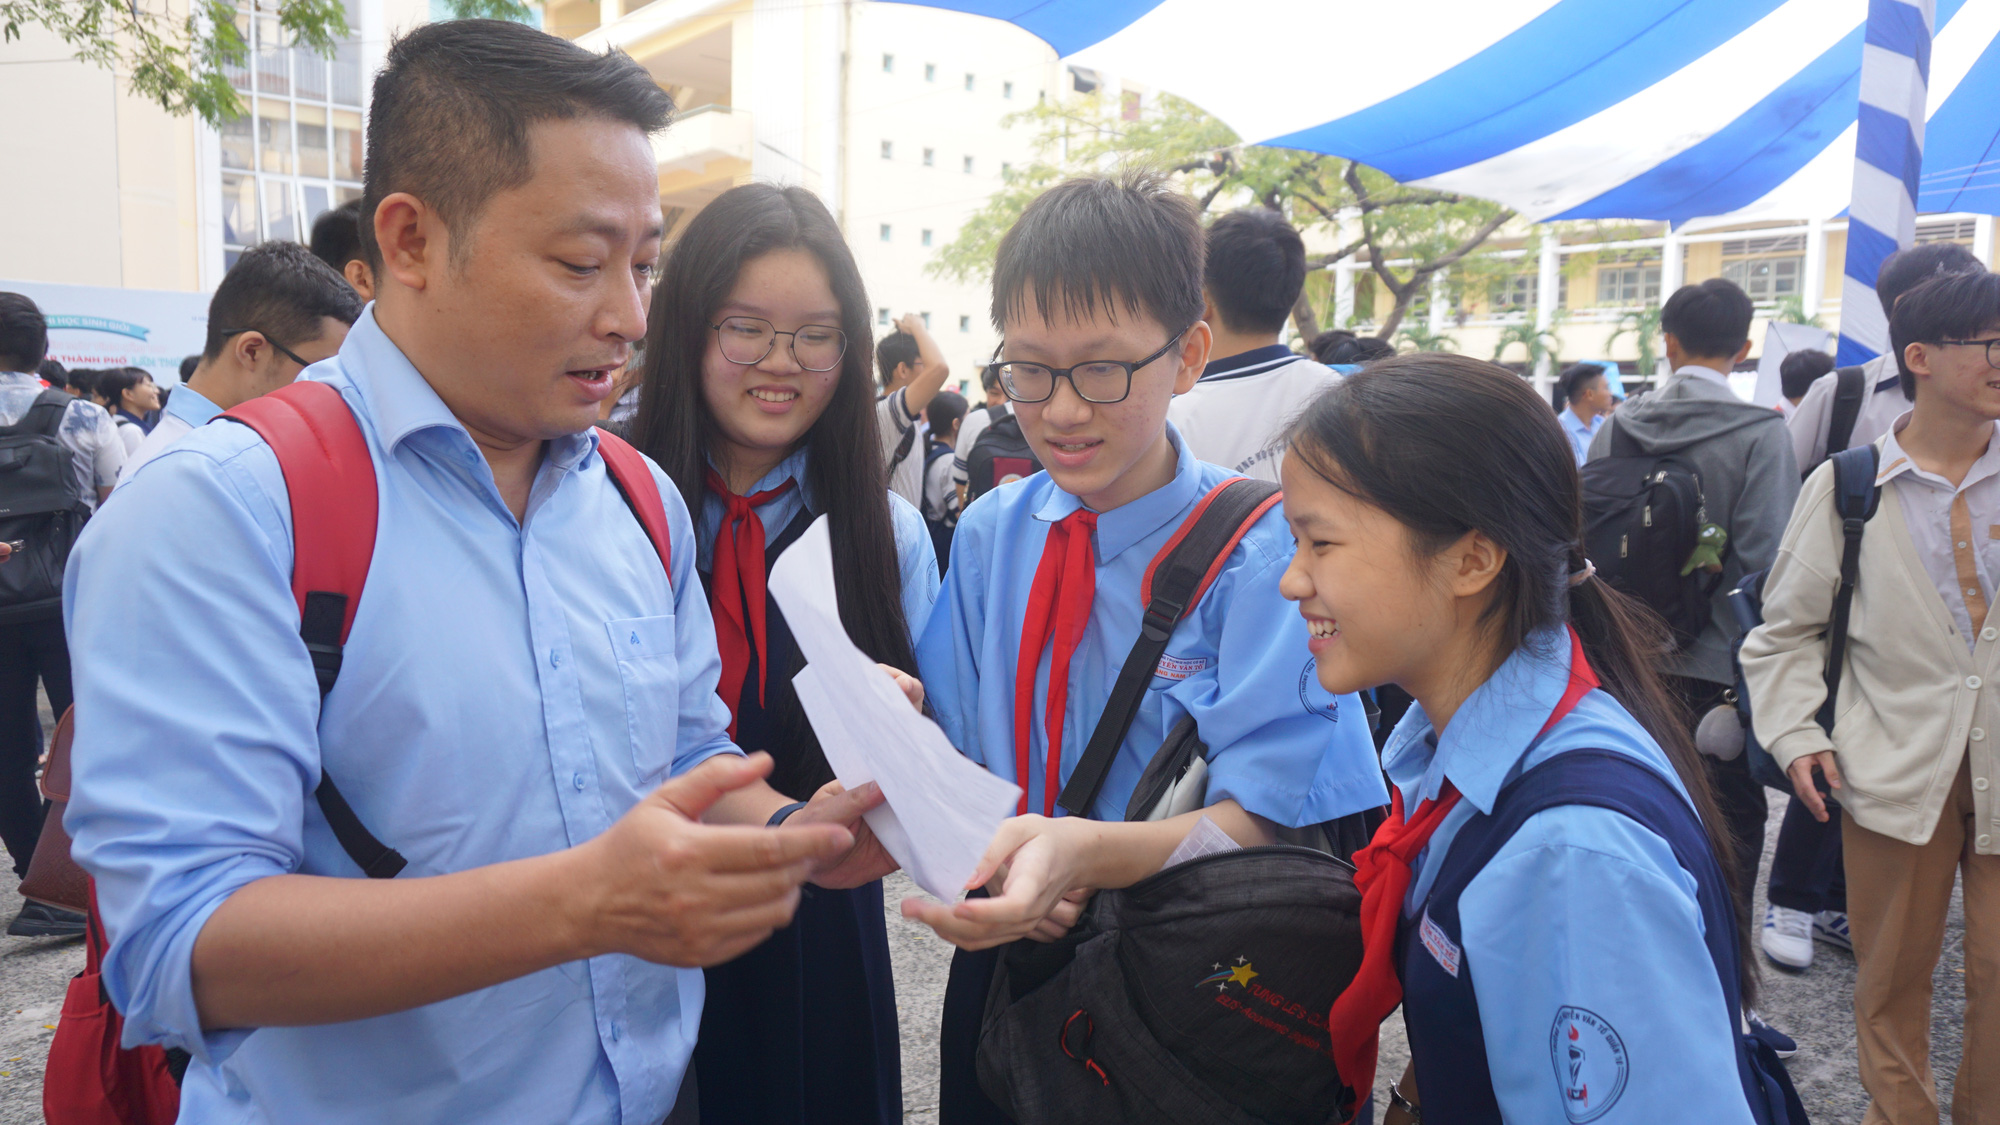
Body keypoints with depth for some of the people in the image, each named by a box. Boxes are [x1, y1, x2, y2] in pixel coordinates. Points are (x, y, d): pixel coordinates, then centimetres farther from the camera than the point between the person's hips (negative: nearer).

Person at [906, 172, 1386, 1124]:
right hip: (1002, 977, 4)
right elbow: (951, 751, 0)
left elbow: (1259, 821, -20)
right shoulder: (989, 533, -3)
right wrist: (991, 860, -22)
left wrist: (1084, 851, -38)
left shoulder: (1262, 555, -17)